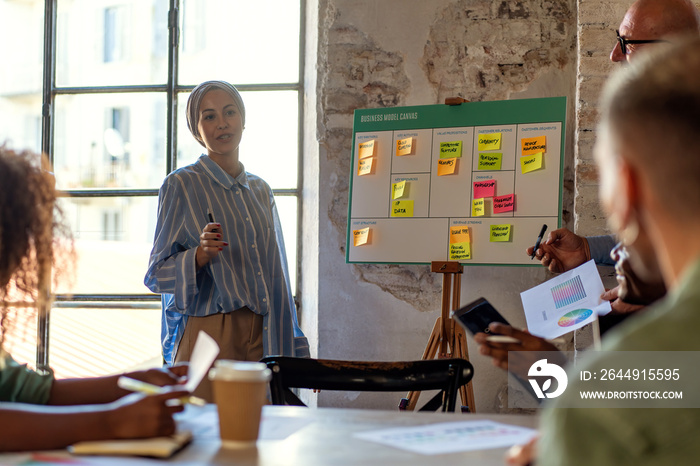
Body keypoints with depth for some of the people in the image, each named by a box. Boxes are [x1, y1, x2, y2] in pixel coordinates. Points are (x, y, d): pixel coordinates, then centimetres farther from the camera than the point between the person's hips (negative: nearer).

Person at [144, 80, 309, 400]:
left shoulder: (260, 190, 15)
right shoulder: (181, 185, -2)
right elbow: (156, 274, -3)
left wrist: (293, 349, 16)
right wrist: (200, 255, -22)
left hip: (263, 337, 5)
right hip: (208, 335, -5)